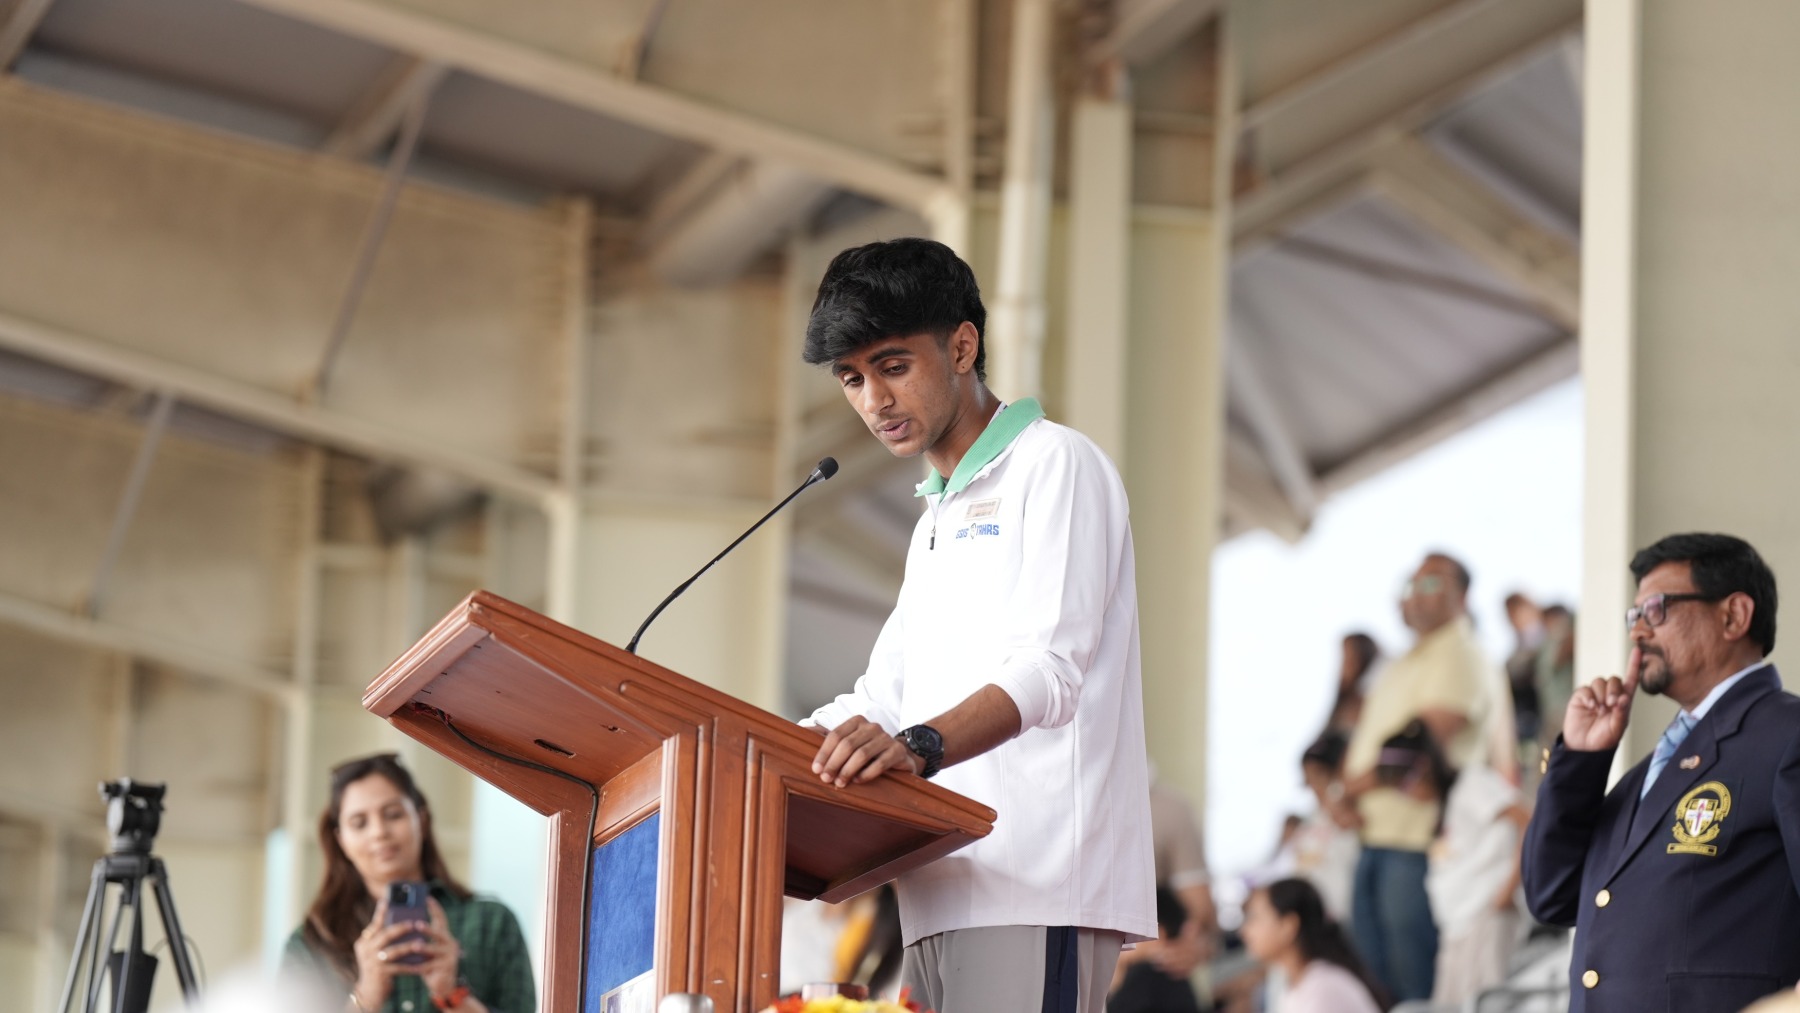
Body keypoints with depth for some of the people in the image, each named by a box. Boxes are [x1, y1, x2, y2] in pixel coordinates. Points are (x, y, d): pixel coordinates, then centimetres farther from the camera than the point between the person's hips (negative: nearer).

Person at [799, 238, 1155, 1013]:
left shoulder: (1053, 467, 0)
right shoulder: (936, 520, 29)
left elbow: (1048, 672, -14)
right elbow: (884, 700, 25)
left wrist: (917, 746, -31)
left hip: (1037, 889, -8)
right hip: (947, 895, 8)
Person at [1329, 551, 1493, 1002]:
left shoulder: (1459, 656, -8)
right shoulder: (1398, 668, 22)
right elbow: (1363, 737, 20)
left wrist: (1363, 780, -6)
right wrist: (1345, 795, 1)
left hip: (1418, 845, -9)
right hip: (1375, 841, 9)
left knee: (1414, 982, -10)